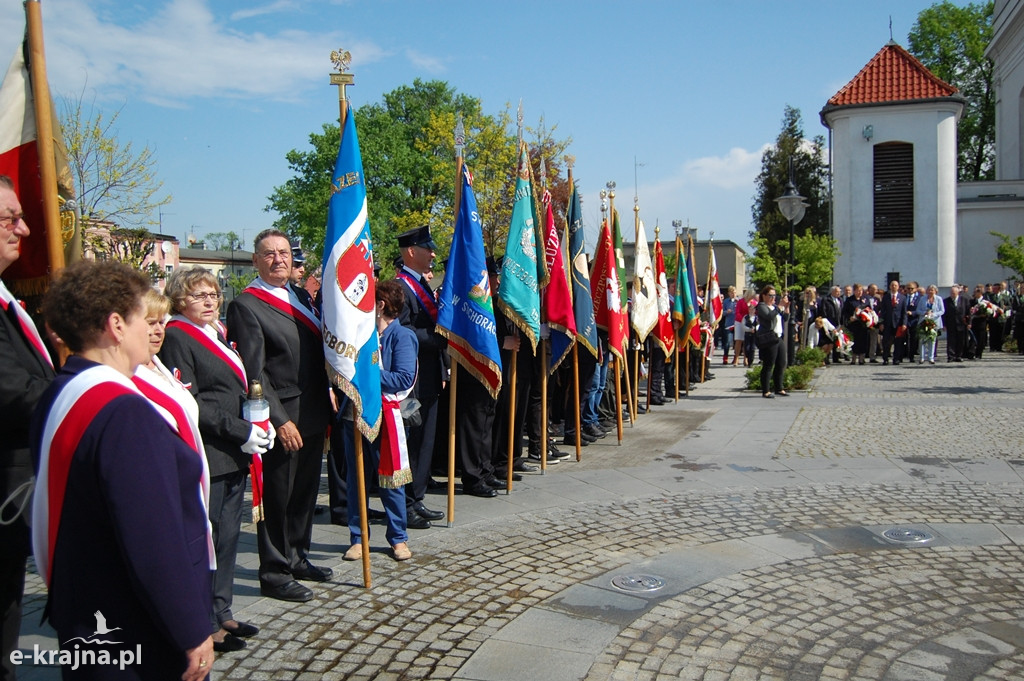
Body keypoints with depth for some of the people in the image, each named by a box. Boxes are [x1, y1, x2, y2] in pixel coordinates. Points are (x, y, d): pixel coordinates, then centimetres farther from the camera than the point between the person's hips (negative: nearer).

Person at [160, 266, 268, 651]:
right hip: (203, 456, -9)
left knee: (228, 536, 14)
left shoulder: (216, 335, 18)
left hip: (233, 454, 9)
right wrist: (240, 432, -18)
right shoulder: (176, 337, -10)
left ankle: (221, 614, 26)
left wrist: (256, 423, 7)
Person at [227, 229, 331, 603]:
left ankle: (296, 558, 35)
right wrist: (280, 420, -19)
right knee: (277, 498, 4)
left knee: (305, 492, 18)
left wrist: (327, 398, 13)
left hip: (312, 417, 8)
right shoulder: (246, 306, -12)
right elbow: (253, 373, -16)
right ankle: (274, 574, 19)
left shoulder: (298, 297, 12)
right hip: (282, 421, -8)